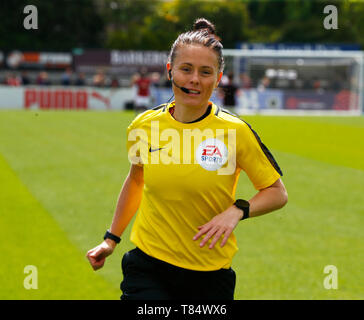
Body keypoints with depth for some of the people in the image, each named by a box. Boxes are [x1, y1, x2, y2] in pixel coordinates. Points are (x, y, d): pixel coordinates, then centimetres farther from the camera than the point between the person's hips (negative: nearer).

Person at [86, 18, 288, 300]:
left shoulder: (235, 131, -9)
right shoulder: (144, 126, -1)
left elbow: (277, 192, 0)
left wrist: (237, 211, -18)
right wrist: (111, 239, 21)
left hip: (211, 276, 0)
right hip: (148, 268, 0)